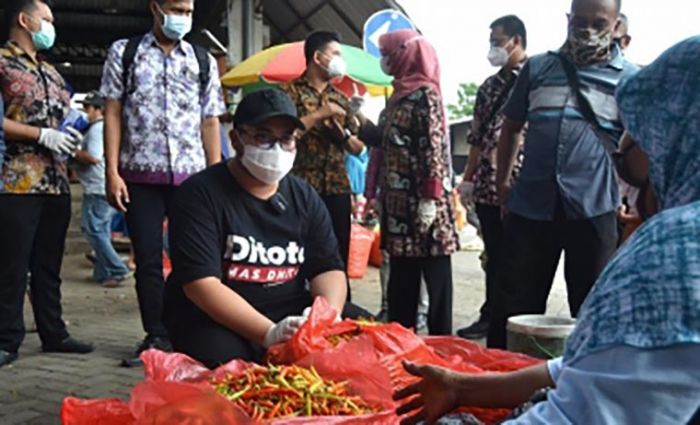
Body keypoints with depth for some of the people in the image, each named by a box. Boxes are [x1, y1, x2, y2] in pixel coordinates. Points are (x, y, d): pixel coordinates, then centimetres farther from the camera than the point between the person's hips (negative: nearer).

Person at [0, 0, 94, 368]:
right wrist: (43, 135, -15)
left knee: (49, 264, 12)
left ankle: (53, 334, 19)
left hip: (56, 183, 8)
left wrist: (73, 134, 5)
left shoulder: (51, 72, 21)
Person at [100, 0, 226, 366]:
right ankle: (156, 337, 16)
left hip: (191, 175, 1)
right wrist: (112, 173, -6)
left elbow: (210, 123, 9)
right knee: (148, 258, 4)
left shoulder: (203, 61, 10)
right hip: (141, 175, -1)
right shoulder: (124, 52, 5)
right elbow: (113, 114, 2)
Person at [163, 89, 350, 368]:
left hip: (293, 315, 5)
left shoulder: (305, 197, 9)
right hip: (215, 321, -5)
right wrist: (270, 333, -30)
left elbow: (328, 269, 4)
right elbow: (201, 284, -18)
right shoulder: (200, 194, -8)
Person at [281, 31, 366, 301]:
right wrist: (320, 114, -12)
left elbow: (358, 148, 17)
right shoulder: (290, 92, 1)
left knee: (339, 258, 6)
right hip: (301, 188, -5)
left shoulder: (340, 99, 17)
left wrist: (342, 133, -3)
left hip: (337, 188, 5)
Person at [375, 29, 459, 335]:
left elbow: (434, 148, -14)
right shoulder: (398, 95, 17)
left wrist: (430, 199, -20)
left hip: (421, 201, -8)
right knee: (401, 276, 11)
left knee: (435, 274, -2)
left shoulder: (426, 94, -7)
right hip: (399, 201, 8)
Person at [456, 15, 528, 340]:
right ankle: (491, 316, 21)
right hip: (487, 185, 6)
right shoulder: (489, 86, 17)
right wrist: (468, 178, 16)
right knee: (494, 256, 12)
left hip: (519, 184, -6)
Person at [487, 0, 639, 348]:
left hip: (593, 211, -2)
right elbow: (512, 127, 20)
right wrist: (502, 182, 14)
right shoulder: (537, 67, 10)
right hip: (530, 206, 2)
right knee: (512, 309, 8)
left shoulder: (630, 78, 3)